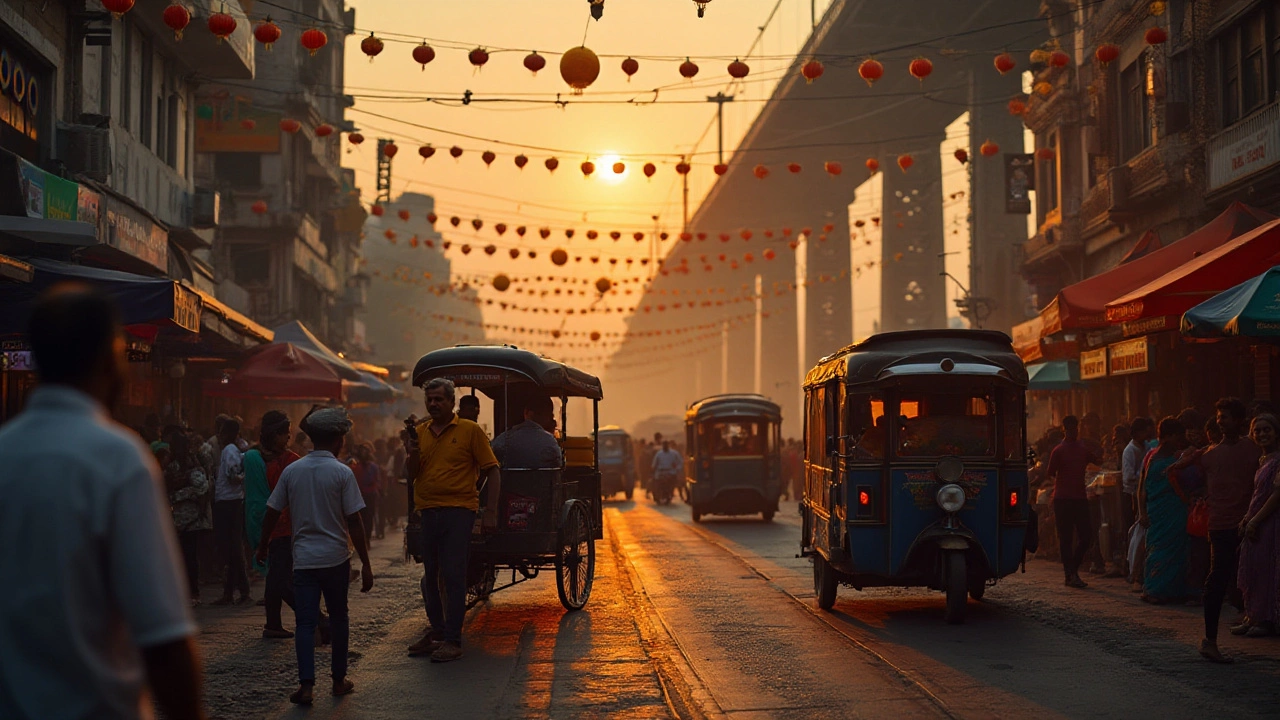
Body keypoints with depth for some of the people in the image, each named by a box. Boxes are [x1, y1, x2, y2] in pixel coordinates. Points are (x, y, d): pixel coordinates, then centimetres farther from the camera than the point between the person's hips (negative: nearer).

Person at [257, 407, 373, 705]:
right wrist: (366, 563, -4)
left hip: (303, 558, 2)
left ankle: (306, 684, -9)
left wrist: (263, 544, 22)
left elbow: (272, 513, 5)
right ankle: (339, 680, 21)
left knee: (305, 622, 3)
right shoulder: (342, 473, -8)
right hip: (336, 557, -2)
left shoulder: (291, 471, 1)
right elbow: (353, 522, -9)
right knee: (338, 617, 14)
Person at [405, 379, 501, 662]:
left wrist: (491, 511, -8)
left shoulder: (470, 431, -2)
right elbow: (411, 474, 9)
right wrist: (412, 452, -11)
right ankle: (436, 631, 23)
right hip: (426, 511, 6)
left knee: (453, 576, -6)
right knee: (430, 576, 12)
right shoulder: (420, 432, 12)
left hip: (458, 510, -5)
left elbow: (492, 472, -2)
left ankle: (453, 640, -3)